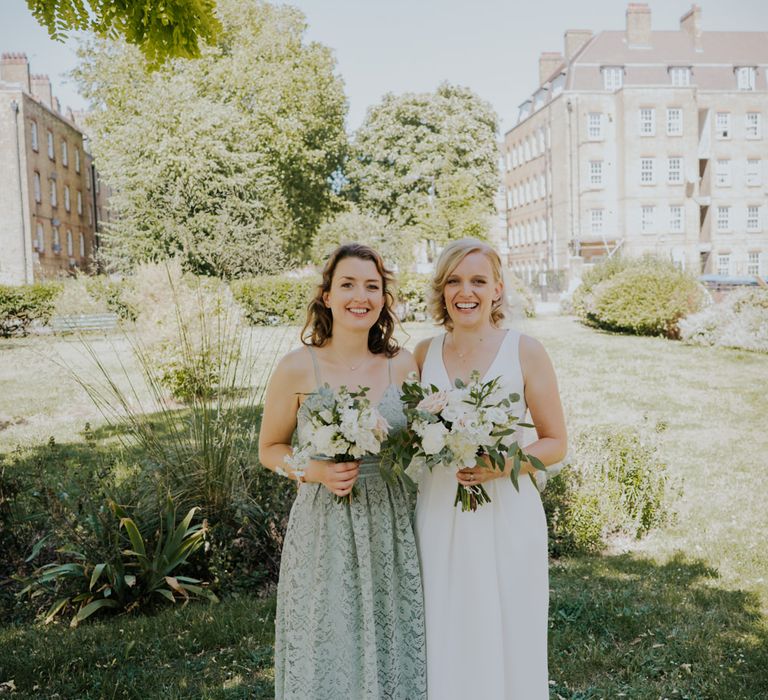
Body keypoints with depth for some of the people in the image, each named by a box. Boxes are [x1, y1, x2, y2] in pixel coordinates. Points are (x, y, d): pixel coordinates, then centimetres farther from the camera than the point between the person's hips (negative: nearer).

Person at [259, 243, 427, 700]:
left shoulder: (403, 365, -1)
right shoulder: (298, 369, -9)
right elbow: (270, 449, 1)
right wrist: (312, 470, -16)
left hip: (391, 527, 3)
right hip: (324, 526, -2)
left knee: (391, 648, 14)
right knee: (327, 650, 10)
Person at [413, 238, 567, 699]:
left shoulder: (526, 352, -6)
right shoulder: (425, 353, 3)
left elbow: (556, 443, -1)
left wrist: (503, 464, -18)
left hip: (506, 516, -2)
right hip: (439, 517, 3)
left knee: (506, 640, 9)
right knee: (446, 642, 13)